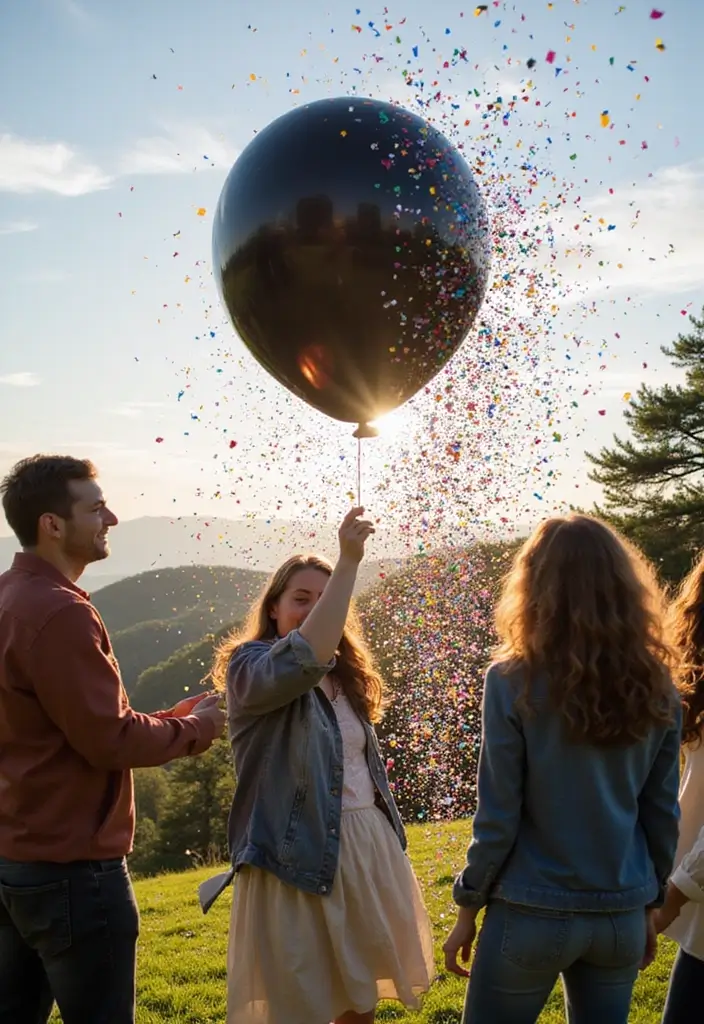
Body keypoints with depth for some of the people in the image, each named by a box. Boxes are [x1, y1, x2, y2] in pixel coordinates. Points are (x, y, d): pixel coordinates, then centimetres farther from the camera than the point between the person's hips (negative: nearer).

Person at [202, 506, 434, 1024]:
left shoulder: (345, 678, 12)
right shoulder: (251, 668, -11)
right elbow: (305, 659, -34)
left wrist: (390, 842, 17)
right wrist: (348, 561, -35)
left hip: (368, 850, 7)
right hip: (299, 858, -7)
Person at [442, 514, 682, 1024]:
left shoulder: (514, 682, -14)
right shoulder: (656, 688, -2)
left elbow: (498, 817, -12)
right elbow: (662, 813, 5)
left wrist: (467, 908, 0)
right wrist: (649, 903, 17)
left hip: (533, 913, -4)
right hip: (621, 914, 4)